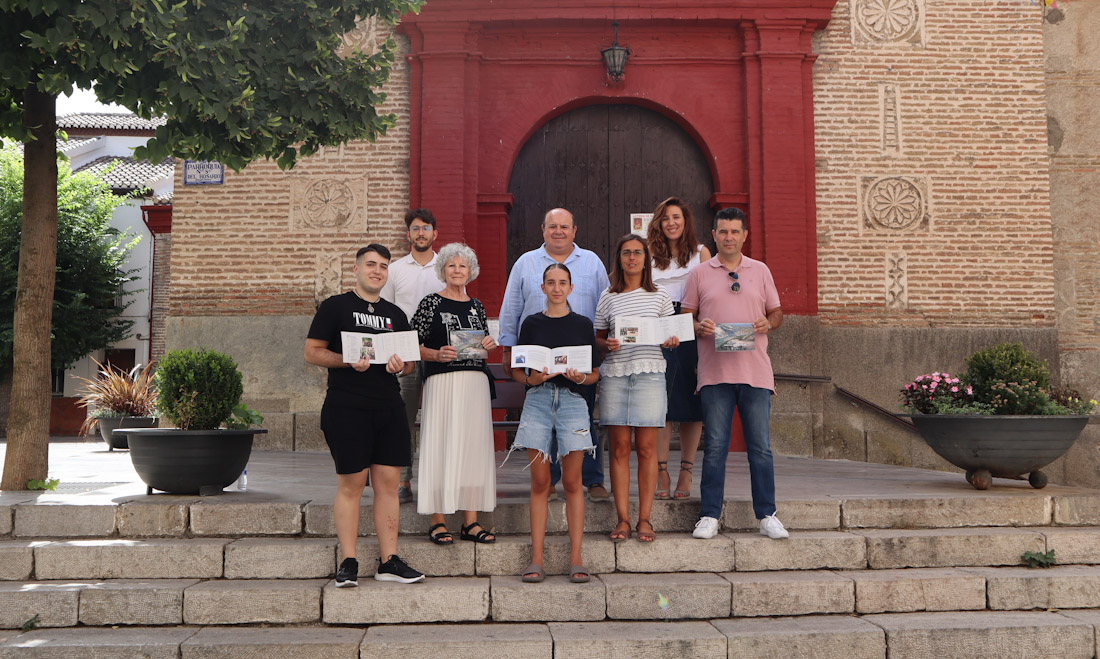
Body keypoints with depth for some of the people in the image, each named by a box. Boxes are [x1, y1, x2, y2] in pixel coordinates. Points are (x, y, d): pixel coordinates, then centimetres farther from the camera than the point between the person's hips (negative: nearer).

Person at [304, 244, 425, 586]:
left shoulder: (395, 314, 19)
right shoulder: (335, 307, 4)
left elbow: (410, 361, 21)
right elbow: (312, 352, -1)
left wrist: (401, 364, -3)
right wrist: (348, 361, -16)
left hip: (388, 407, 5)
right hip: (346, 407, -5)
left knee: (388, 481, 4)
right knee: (351, 482, -2)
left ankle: (389, 561, 10)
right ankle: (348, 562, 6)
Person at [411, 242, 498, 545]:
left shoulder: (476, 305, 16)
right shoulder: (431, 303, 1)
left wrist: (488, 346, 1)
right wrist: (437, 355, -18)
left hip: (475, 382, 5)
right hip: (442, 382, -5)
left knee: (473, 445, 2)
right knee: (441, 445, -6)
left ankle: (471, 521, 7)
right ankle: (438, 521, 1)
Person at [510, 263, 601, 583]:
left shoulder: (583, 325, 10)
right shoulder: (531, 323, 10)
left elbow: (595, 373, 11)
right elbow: (516, 370, 11)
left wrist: (580, 377, -9)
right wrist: (531, 379, -9)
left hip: (572, 399, 0)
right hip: (538, 400, 0)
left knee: (572, 482, 0)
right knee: (539, 483, 0)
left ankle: (575, 559, 5)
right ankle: (536, 560, 3)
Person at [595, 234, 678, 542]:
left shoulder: (659, 295, 9)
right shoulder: (608, 297, 9)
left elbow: (671, 333, 15)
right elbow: (598, 337, 13)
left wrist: (671, 342, -7)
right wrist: (607, 344, -8)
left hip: (650, 373, 0)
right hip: (615, 375, 1)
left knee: (647, 448, -1)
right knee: (620, 448, 1)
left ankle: (645, 518, 7)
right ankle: (623, 519, 7)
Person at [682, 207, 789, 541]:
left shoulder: (760, 271, 13)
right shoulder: (699, 274, 9)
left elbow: (777, 312, 17)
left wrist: (768, 324, -5)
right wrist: (699, 327, -12)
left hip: (755, 371, 1)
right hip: (715, 372, -1)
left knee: (761, 446, 2)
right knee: (715, 446, 0)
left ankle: (767, 515, 12)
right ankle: (709, 516, 7)